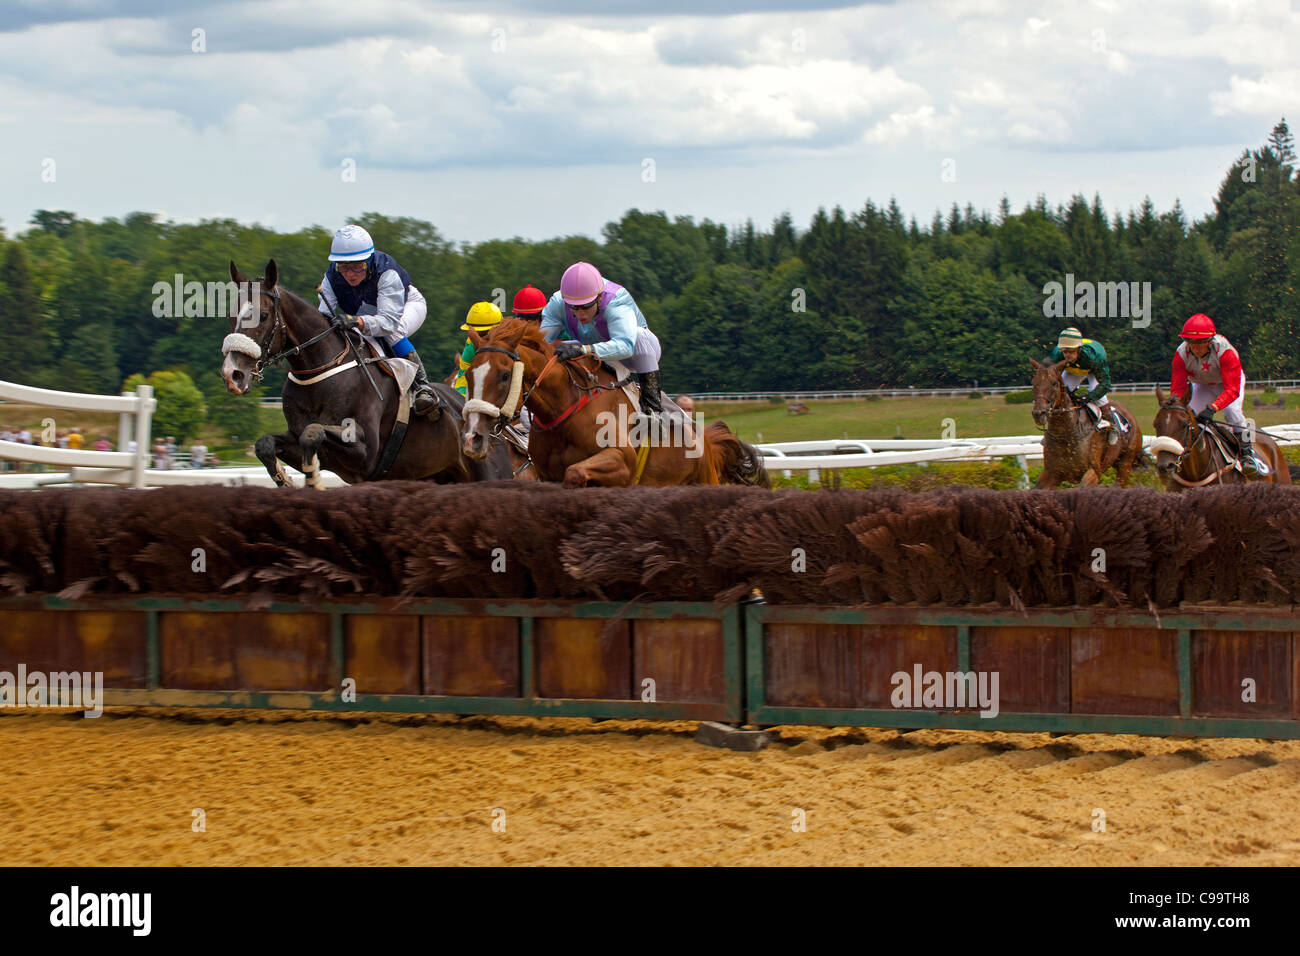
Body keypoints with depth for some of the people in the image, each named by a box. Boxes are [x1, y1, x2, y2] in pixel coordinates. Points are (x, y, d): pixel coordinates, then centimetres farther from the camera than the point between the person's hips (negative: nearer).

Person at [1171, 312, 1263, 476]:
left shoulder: (1225, 351, -39)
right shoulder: (1182, 353, -29)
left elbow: (1232, 390, -42)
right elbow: (1177, 387, -26)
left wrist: (1212, 408, -56)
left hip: (1230, 383, -3)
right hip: (1202, 386, 3)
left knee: (1232, 412, -27)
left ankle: (1247, 453, -13)